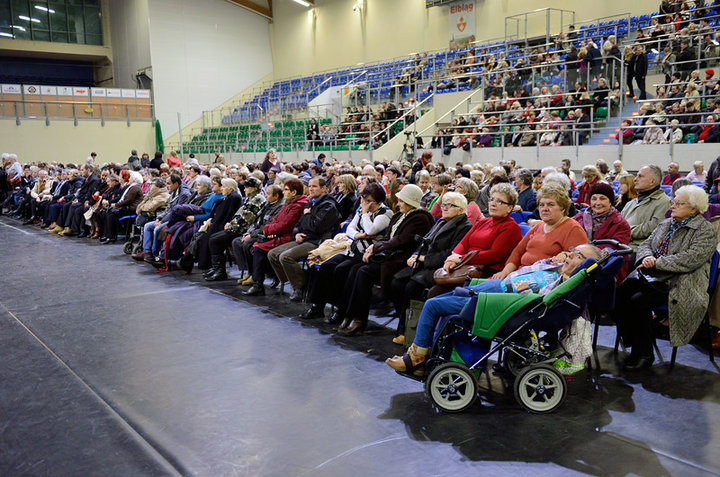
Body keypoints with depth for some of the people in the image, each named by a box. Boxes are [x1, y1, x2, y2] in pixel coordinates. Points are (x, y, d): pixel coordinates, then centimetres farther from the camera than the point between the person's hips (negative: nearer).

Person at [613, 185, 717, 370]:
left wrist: (657, 263, -18)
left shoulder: (705, 230, -2)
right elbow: (645, 244, 17)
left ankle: (644, 354, -13)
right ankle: (630, 343, -7)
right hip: (652, 276, 7)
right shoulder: (666, 224, 21)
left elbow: (691, 259, -16)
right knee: (618, 294, -19)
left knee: (638, 301, -29)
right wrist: (647, 258, -7)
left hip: (678, 283, -7)